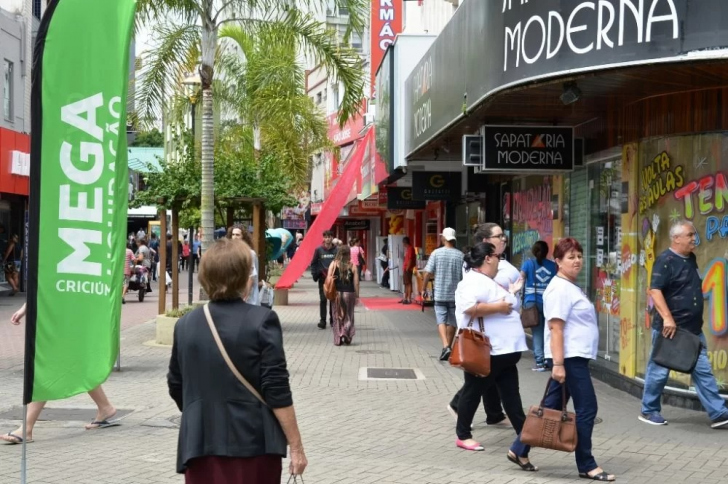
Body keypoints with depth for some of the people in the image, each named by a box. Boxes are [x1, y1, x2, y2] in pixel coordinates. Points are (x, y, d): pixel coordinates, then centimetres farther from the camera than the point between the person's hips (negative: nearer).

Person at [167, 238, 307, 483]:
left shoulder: (185, 324, 3)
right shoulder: (261, 321, -10)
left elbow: (176, 388, 13)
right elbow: (277, 392, -13)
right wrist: (296, 446, -6)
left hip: (200, 445, 4)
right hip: (252, 445, -3)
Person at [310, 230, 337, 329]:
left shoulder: (336, 250, 0)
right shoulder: (319, 250, 0)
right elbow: (313, 263, 5)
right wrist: (315, 274, -4)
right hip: (323, 278, -1)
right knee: (323, 300, 0)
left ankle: (333, 319, 17)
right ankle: (322, 320, 3)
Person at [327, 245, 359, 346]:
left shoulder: (333, 264, -2)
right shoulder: (352, 265, -3)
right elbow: (356, 282, -4)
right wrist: (357, 296, 2)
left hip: (337, 293, 0)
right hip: (349, 292, 0)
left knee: (337, 316, 9)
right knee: (348, 316, 13)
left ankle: (338, 339, 6)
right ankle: (346, 333, -6)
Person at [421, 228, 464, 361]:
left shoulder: (436, 253, -6)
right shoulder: (460, 255, -4)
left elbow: (428, 273, -7)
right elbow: (464, 276, -1)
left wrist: (423, 289, 5)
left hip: (440, 294, -1)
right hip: (455, 294, 1)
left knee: (441, 321, 2)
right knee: (452, 322, 14)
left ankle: (445, 346, -17)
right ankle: (448, 347, 23)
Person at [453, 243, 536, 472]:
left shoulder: (487, 281, 18)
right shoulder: (473, 281, -16)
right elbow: (470, 307, -32)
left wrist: (511, 294, 21)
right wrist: (499, 307, -24)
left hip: (503, 351, 10)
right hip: (485, 352, -10)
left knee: (512, 398, 6)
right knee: (474, 392, 7)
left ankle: (521, 449, 7)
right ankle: (463, 435, 23)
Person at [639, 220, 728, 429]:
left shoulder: (691, 259, 12)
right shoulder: (665, 261, -14)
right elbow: (655, 290, -22)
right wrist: (667, 318, -30)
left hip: (693, 328, 8)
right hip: (669, 328, -8)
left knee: (703, 370, 5)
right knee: (659, 370, 4)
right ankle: (648, 411, 18)